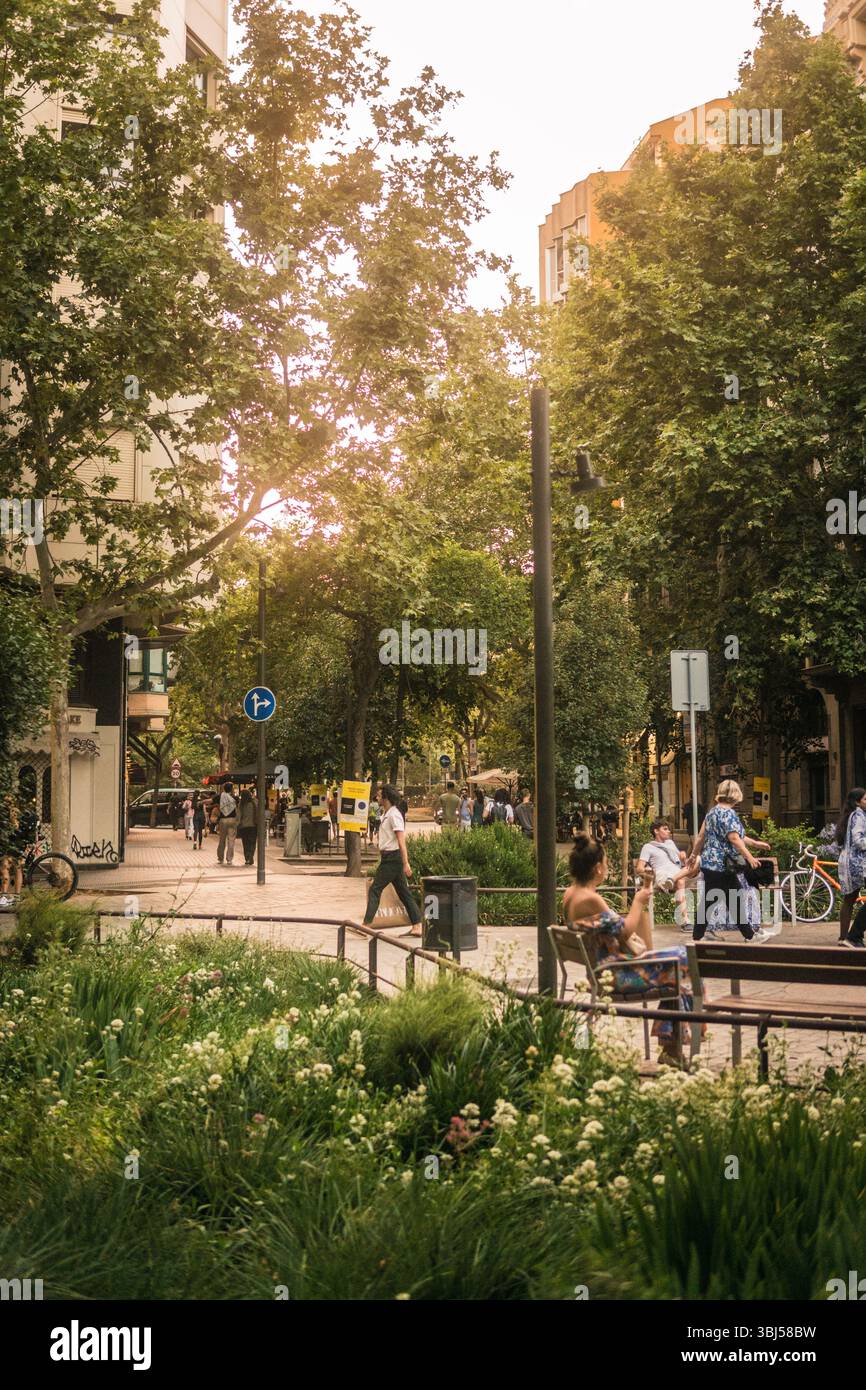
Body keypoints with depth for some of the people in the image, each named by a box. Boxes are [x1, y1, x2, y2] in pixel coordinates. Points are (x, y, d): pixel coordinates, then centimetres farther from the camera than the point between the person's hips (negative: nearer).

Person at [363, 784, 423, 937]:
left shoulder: (394, 815, -14)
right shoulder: (387, 815, 16)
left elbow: (401, 841, -20)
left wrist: (405, 863, -24)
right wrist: (381, 860, 26)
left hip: (392, 857, -10)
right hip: (388, 857, 10)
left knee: (375, 889, -6)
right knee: (404, 893, 8)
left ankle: (366, 924, -5)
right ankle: (417, 926, 7)